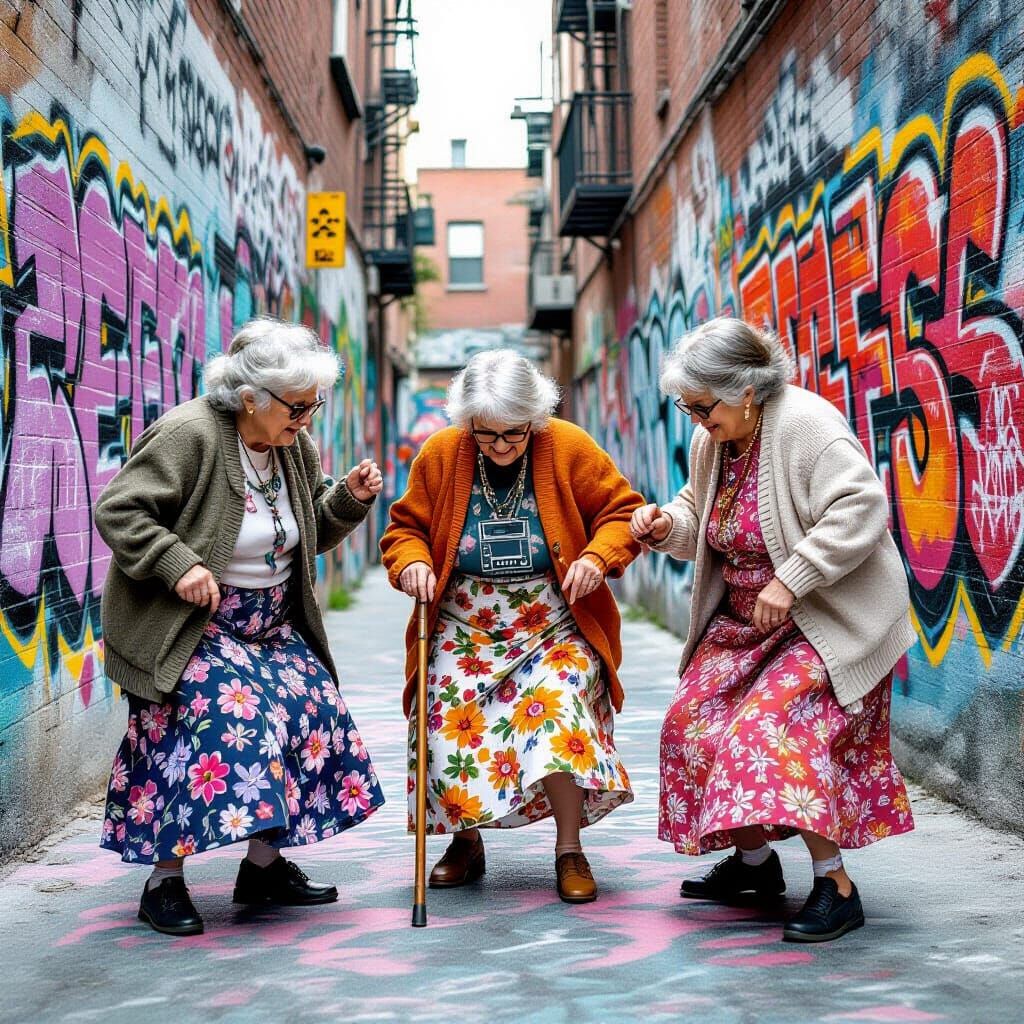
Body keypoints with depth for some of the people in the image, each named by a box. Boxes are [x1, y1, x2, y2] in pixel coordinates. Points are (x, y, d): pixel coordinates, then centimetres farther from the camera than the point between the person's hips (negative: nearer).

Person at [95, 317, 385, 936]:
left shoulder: (297, 448, 4)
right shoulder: (188, 435, -20)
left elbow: (310, 534, 16)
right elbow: (117, 510, -20)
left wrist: (350, 499, -2)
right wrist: (177, 564, -30)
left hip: (272, 624, 8)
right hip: (188, 627, -8)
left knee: (310, 714, 2)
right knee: (218, 721, -20)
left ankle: (264, 865, 17)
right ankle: (165, 880, -6)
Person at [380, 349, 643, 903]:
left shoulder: (568, 448, -6)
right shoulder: (440, 454, -2)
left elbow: (622, 510, 0)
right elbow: (405, 527, 7)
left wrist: (598, 556, -20)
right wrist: (411, 562, -16)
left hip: (554, 626, -2)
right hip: (464, 629, 2)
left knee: (556, 707, -24)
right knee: (450, 726, -10)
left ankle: (569, 851, -6)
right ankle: (465, 843, 19)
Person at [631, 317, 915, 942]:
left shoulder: (807, 425, -21)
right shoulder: (711, 442, 4)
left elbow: (861, 510, -29)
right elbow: (703, 519, 18)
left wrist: (790, 579, -30)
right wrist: (669, 526, -5)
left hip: (832, 618, -9)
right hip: (747, 618, 9)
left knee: (773, 725, -23)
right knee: (694, 719, 6)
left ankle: (836, 886, -13)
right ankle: (755, 860, 23)